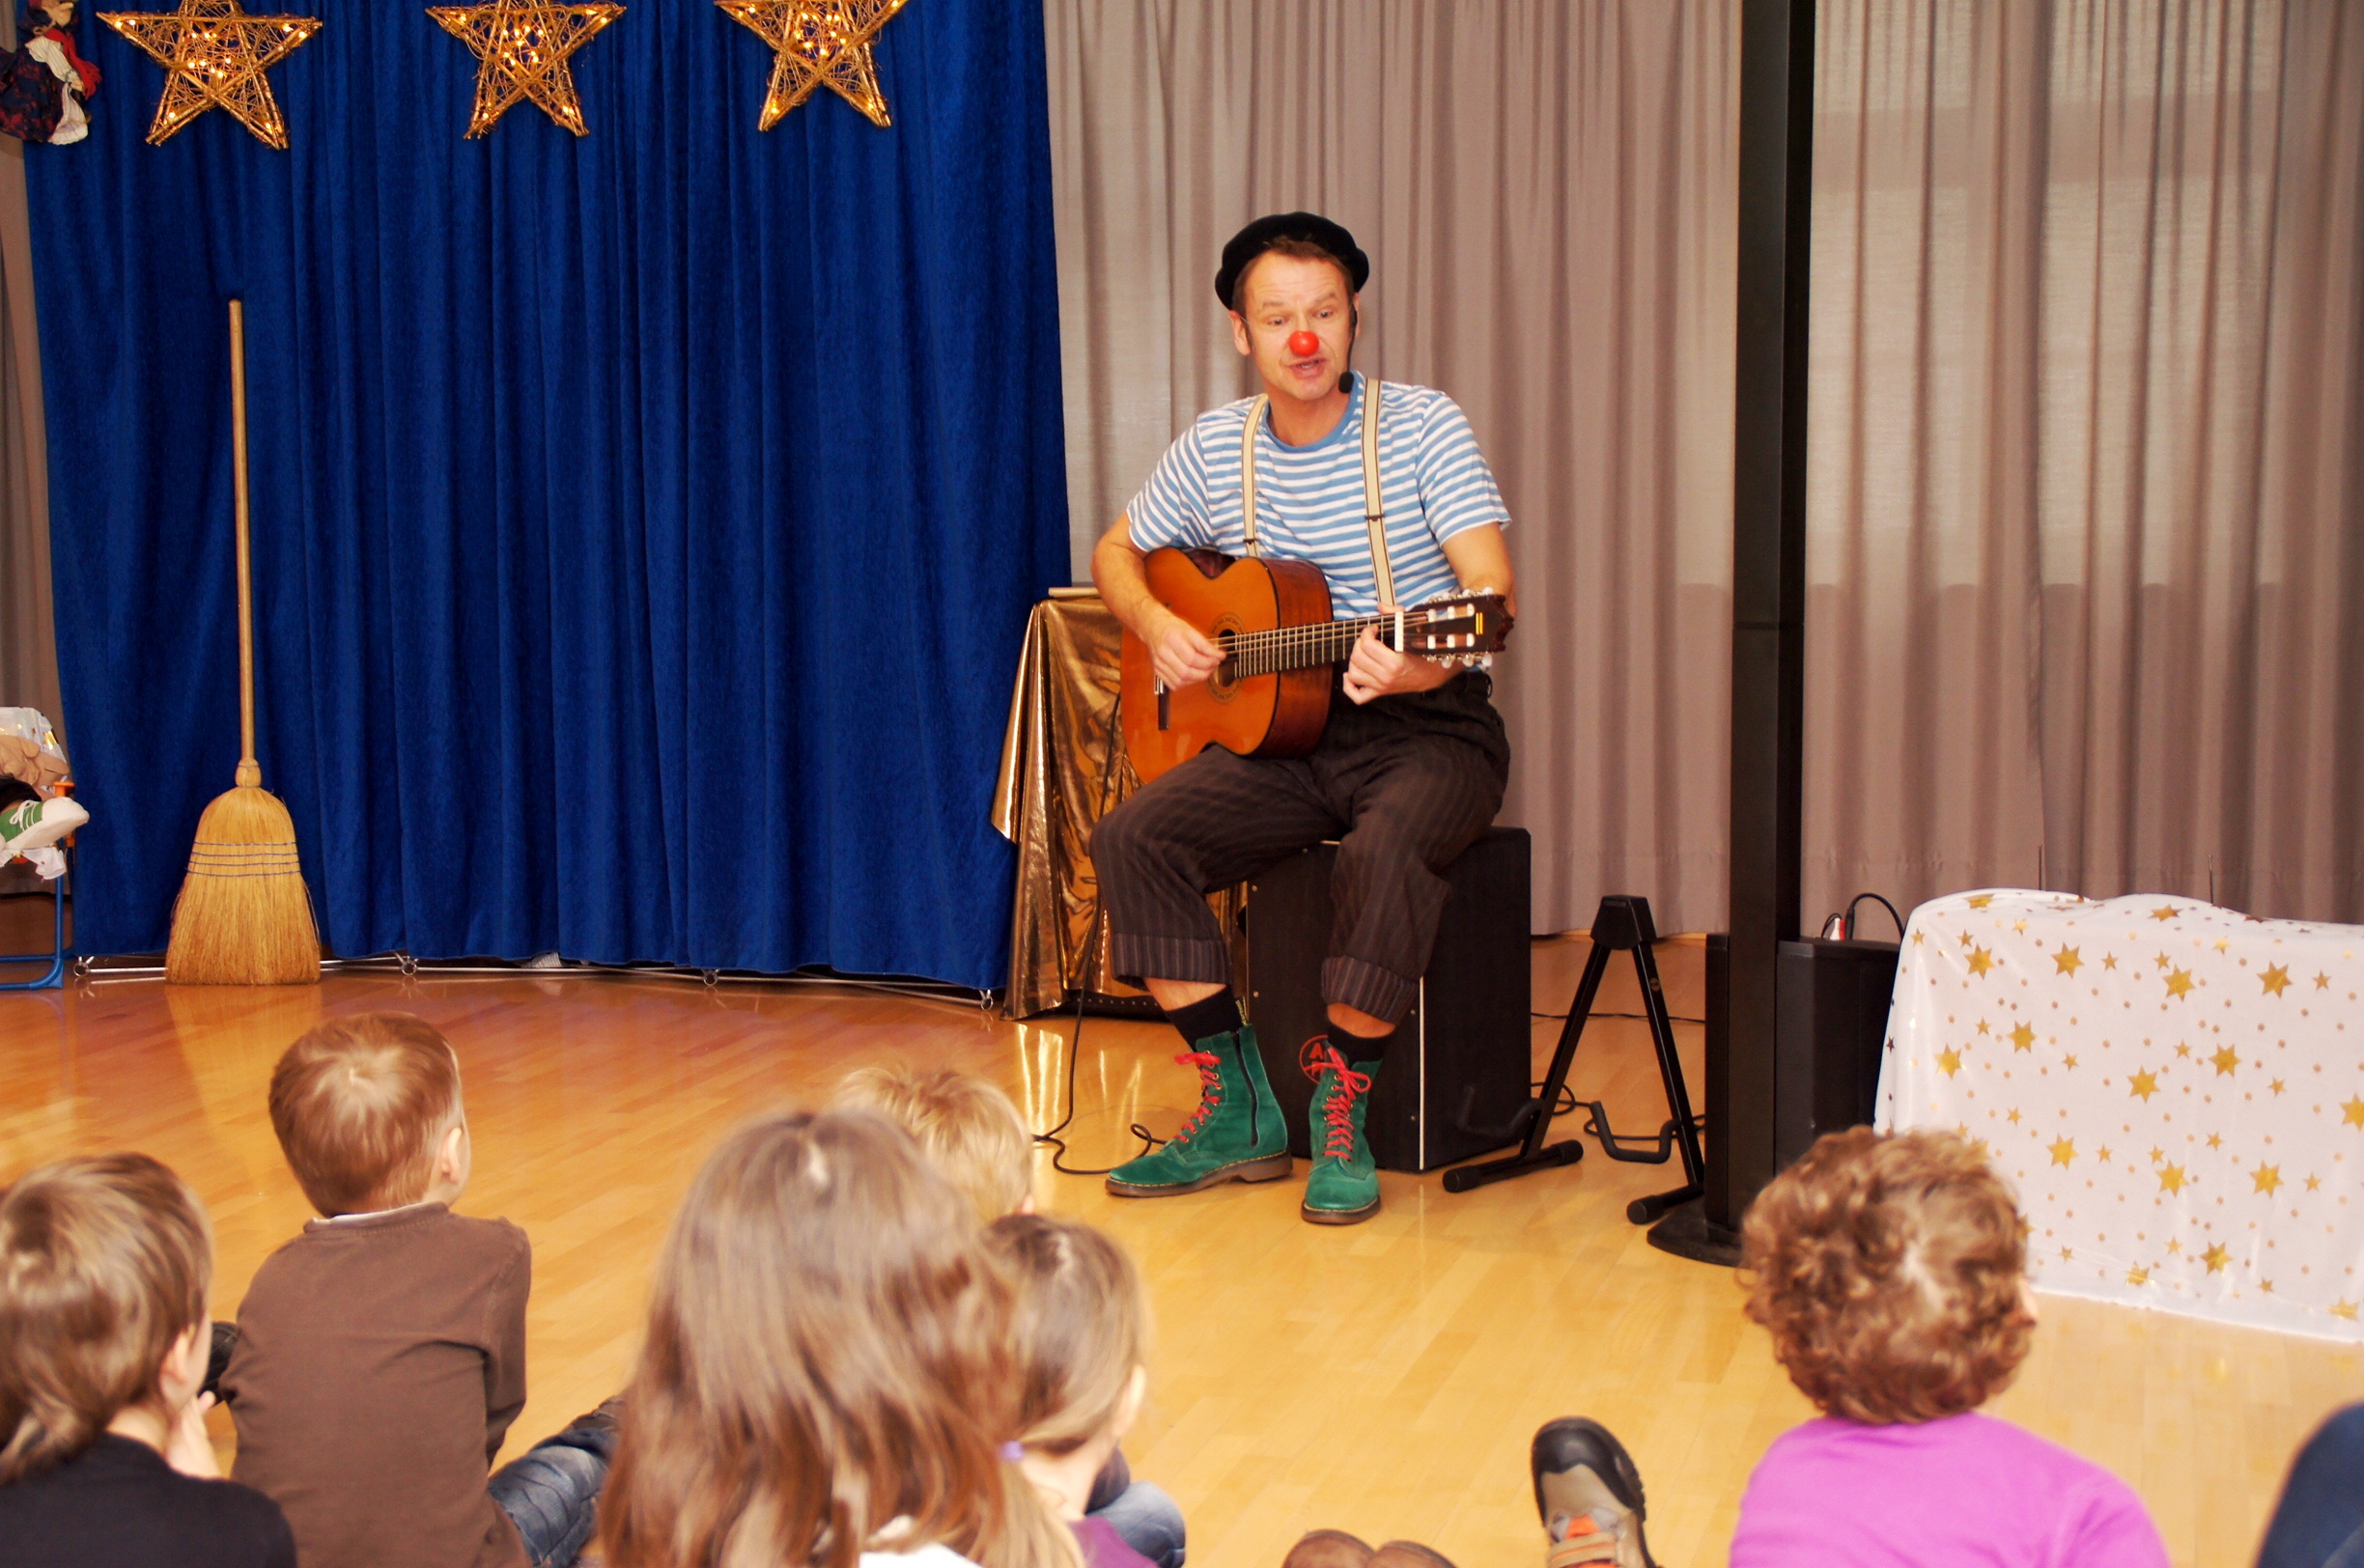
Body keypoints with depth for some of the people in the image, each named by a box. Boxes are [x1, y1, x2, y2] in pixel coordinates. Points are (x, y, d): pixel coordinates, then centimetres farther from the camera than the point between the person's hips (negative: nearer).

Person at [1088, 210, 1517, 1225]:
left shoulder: (1421, 425, -6)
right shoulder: (1215, 447, 7)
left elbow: (1493, 588, -16)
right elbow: (1118, 551, 22)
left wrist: (1423, 667, -37)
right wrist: (1156, 627, -1)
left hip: (1426, 727, -4)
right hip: (1282, 730, 4)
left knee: (1387, 848, -37)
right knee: (1133, 839, -19)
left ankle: (1340, 1113, -17)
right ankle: (1241, 1111, -10)